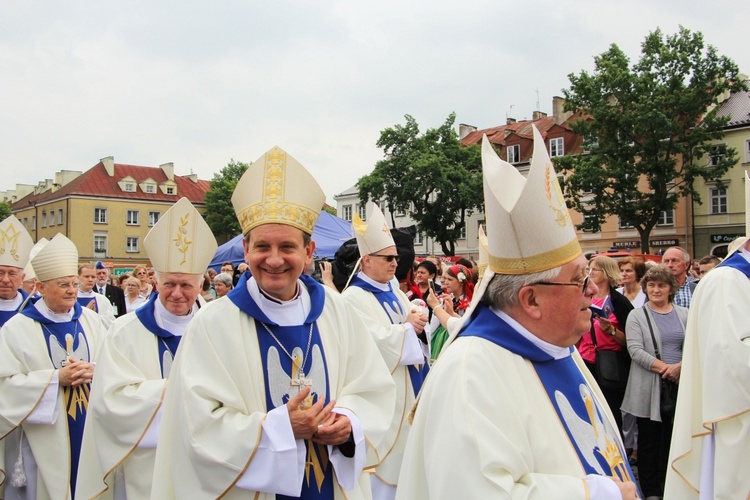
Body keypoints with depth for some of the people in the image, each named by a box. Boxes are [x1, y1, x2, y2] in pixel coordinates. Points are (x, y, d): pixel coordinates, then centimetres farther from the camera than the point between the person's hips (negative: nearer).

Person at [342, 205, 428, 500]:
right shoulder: (354, 298, -14)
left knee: (405, 452, 17)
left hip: (407, 388, 8)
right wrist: (408, 327, -10)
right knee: (383, 459, 1)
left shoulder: (395, 293, 11)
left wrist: (417, 325, -12)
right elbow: (379, 341, -23)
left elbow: (416, 330, 10)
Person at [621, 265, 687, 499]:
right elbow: (635, 350, -10)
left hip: (679, 384, 3)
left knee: (672, 437, 9)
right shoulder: (637, 315, 0)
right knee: (649, 440, 4)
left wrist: (680, 367, -15)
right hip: (648, 387, -3)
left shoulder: (683, 314, 10)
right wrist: (664, 367, -18)